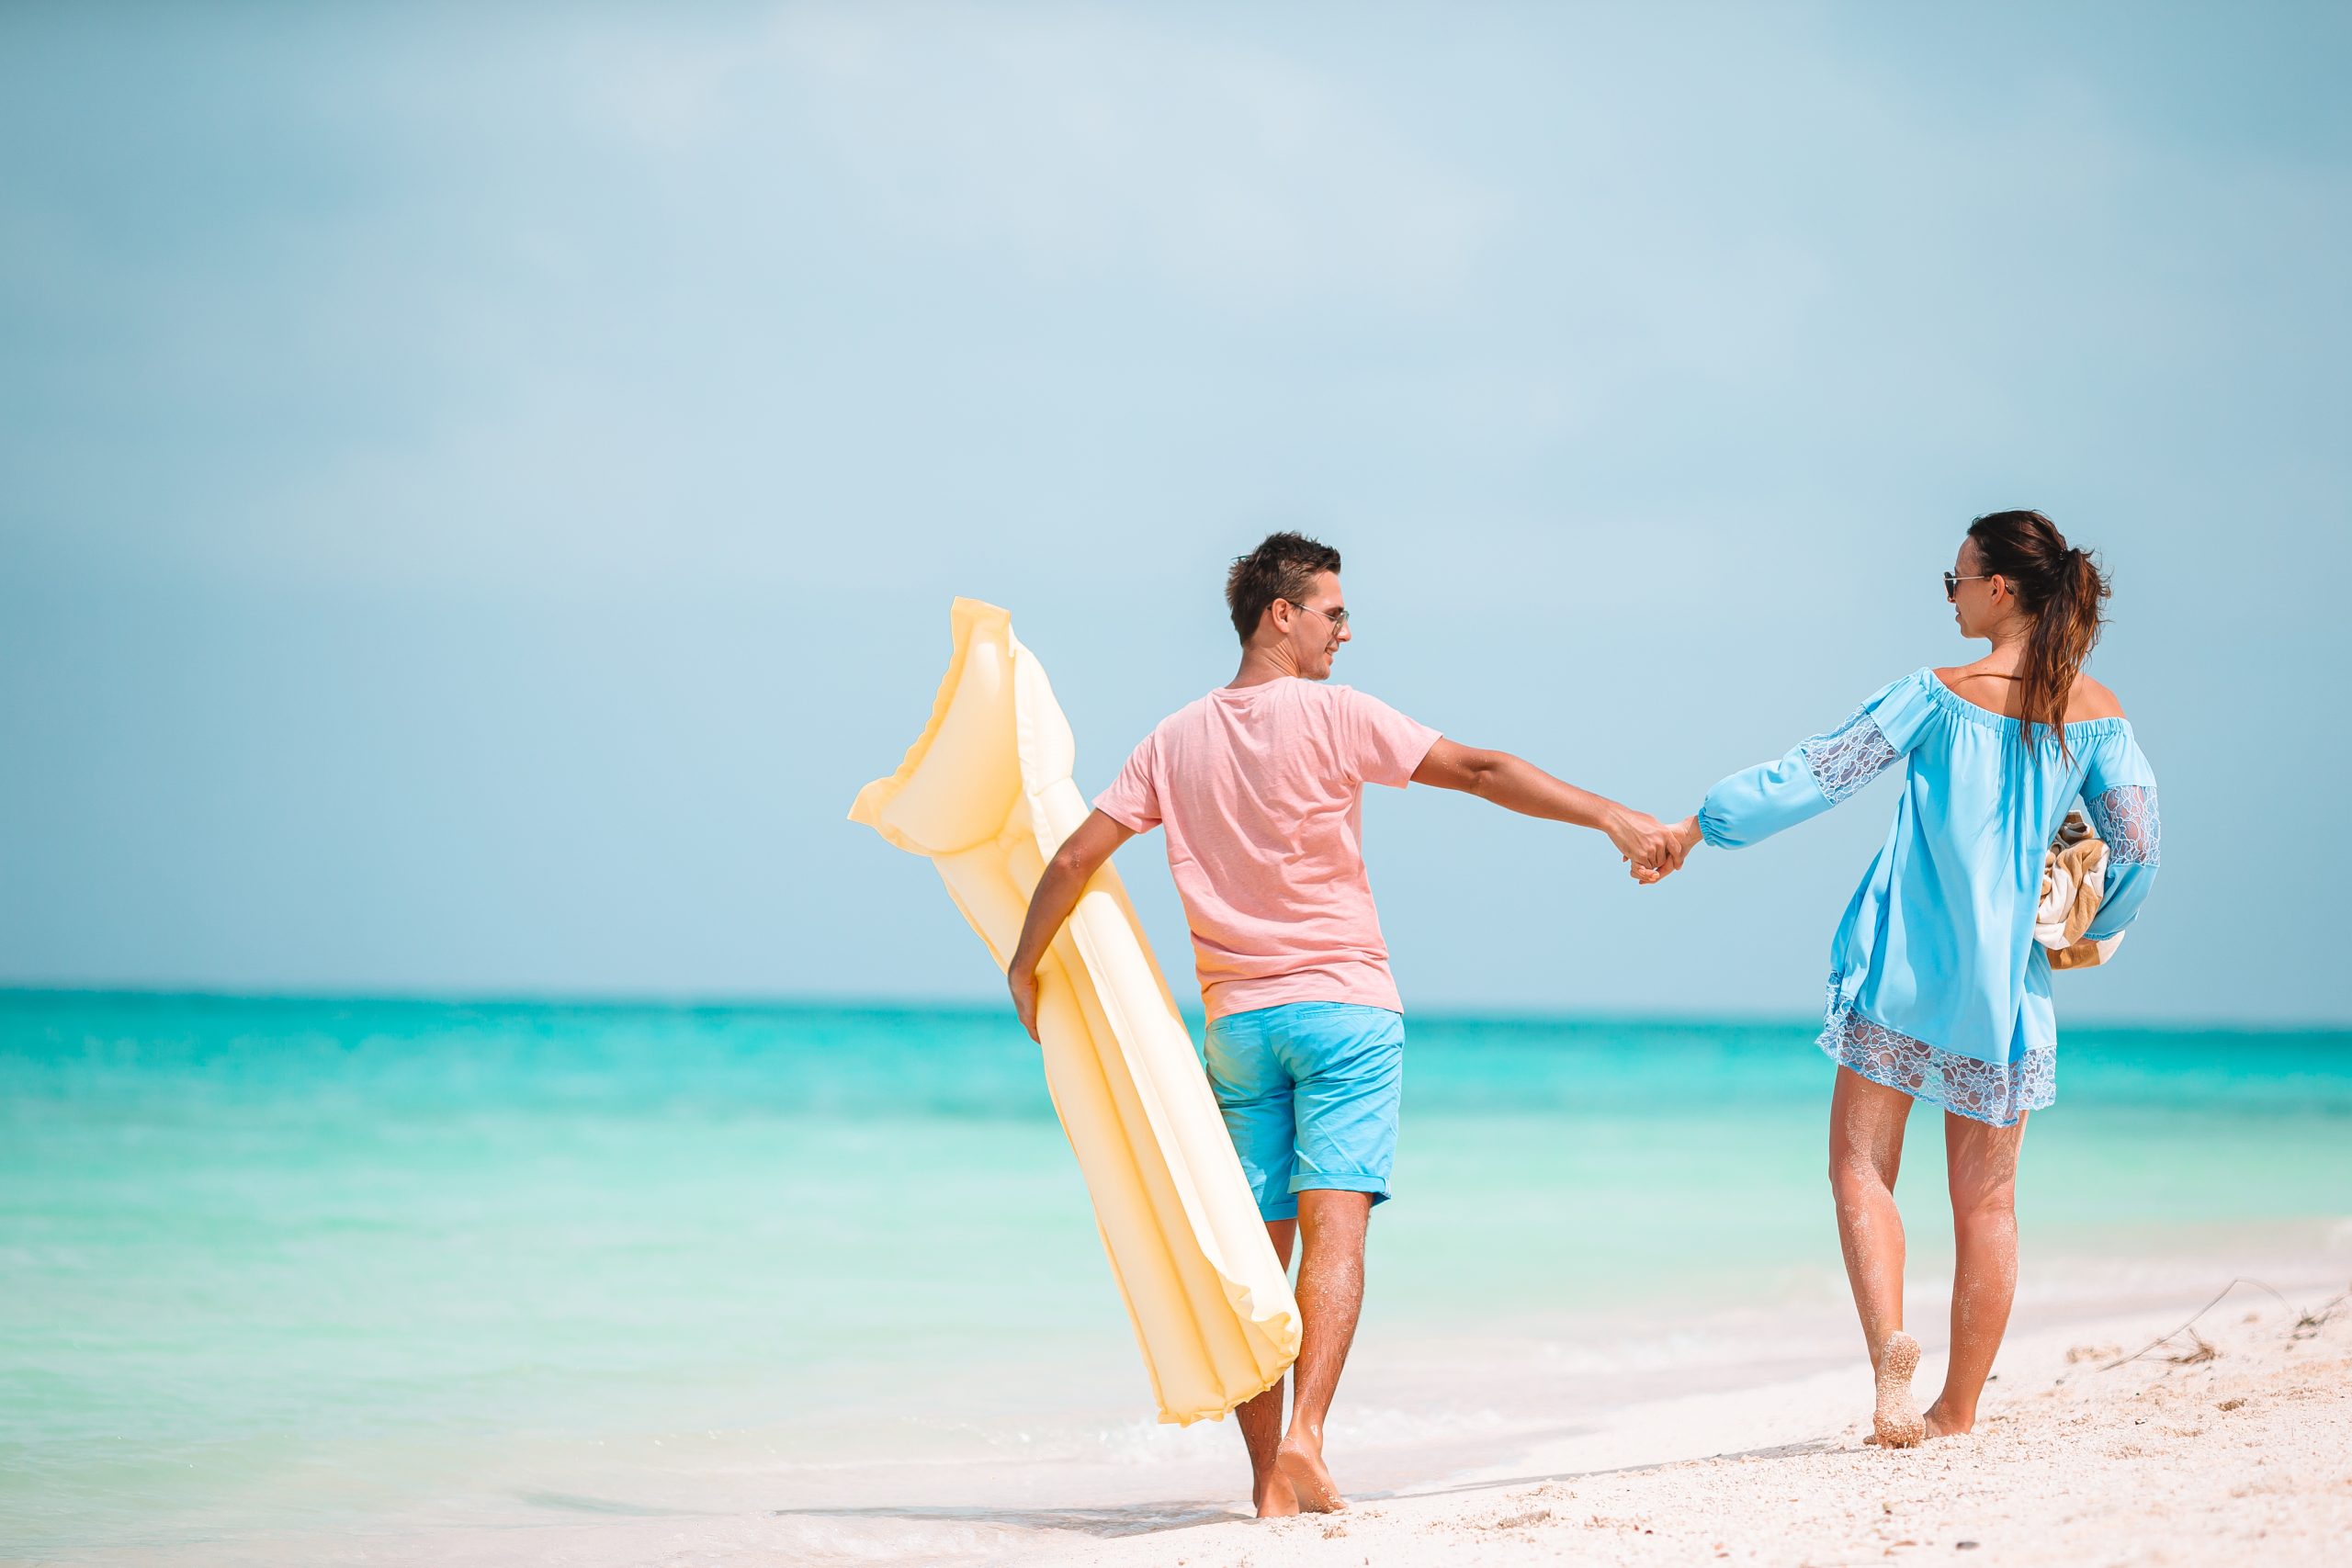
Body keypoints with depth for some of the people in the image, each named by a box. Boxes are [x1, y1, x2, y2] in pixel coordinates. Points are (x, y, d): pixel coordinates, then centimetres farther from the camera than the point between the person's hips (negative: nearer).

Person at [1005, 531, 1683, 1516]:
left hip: (1237, 1023, 4)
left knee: (1260, 1245, 6)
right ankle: (1304, 1434, -29)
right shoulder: (1331, 715, -5)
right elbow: (1480, 771, -11)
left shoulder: (1175, 741, 8)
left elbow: (1074, 858, 7)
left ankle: (1268, 1480, 3)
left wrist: (1025, 964, 21)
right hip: (1343, 1005, -4)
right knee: (1334, 1224, -12)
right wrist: (1616, 820, -12)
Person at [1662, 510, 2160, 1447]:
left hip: (1905, 967, -3)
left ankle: (1889, 1340, -20)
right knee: (1985, 1199, 9)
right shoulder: (2097, 716, 0)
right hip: (2006, 982, 3)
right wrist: (2091, 931, 18)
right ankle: (1957, 1412, 12)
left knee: (1861, 1167, 4)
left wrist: (1698, 826, 3)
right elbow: (2136, 849, -1)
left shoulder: (1941, 696, -7)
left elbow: (1813, 775, -6)